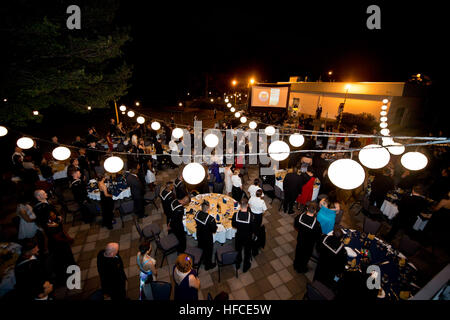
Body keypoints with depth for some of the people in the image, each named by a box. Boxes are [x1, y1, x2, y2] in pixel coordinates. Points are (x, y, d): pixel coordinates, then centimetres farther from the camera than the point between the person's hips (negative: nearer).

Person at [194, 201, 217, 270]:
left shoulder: (197, 214, -20)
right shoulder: (210, 219, -37)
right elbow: (214, 230, -23)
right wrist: (215, 226, -4)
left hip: (199, 236, 5)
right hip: (207, 238, -5)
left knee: (202, 249, 31)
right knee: (208, 251, 21)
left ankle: (204, 261, 56)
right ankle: (208, 265, 45)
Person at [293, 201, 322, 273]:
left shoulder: (299, 217, -27)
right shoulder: (316, 224, -39)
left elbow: (295, 226, -7)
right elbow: (318, 236, -20)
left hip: (300, 239, 3)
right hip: (309, 243, -3)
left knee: (298, 252, 30)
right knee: (305, 256, 26)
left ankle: (296, 265, 55)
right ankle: (301, 269, 51)